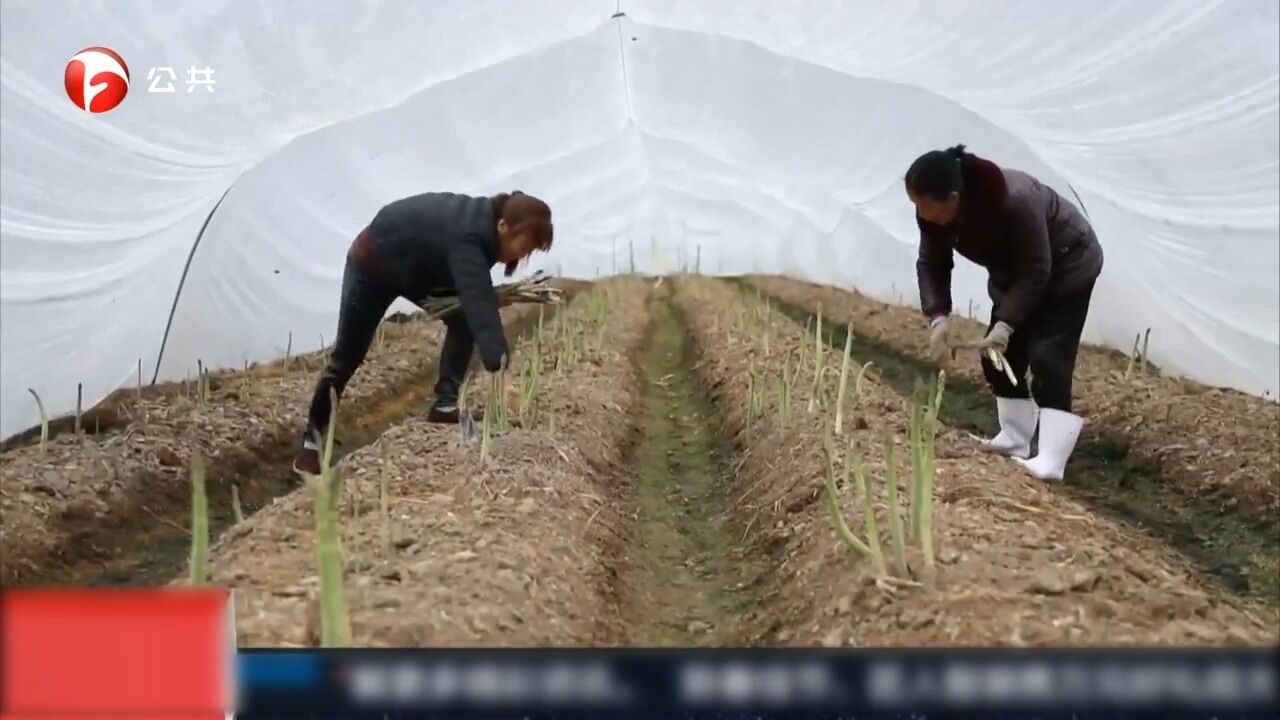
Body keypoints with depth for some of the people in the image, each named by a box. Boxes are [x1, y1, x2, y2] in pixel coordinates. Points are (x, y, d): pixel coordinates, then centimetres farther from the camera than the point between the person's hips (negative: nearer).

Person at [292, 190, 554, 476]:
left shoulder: (485, 223, -16)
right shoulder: (467, 236, -41)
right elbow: (479, 304, -54)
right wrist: (499, 366, -62)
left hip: (419, 268, 7)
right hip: (372, 262, -7)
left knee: (464, 319, -12)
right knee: (347, 354, 2)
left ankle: (445, 404, -8)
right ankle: (312, 437, 18)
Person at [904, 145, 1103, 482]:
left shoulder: (1014, 201, -41)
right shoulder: (934, 211, -21)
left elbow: (1036, 272, -33)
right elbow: (932, 264, -10)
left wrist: (1006, 324, -35)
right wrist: (938, 317, -23)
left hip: (1066, 267, -7)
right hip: (1014, 272, 8)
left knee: (1047, 357, -18)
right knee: (999, 354, 6)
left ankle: (1050, 462, -22)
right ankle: (1015, 439, 20)